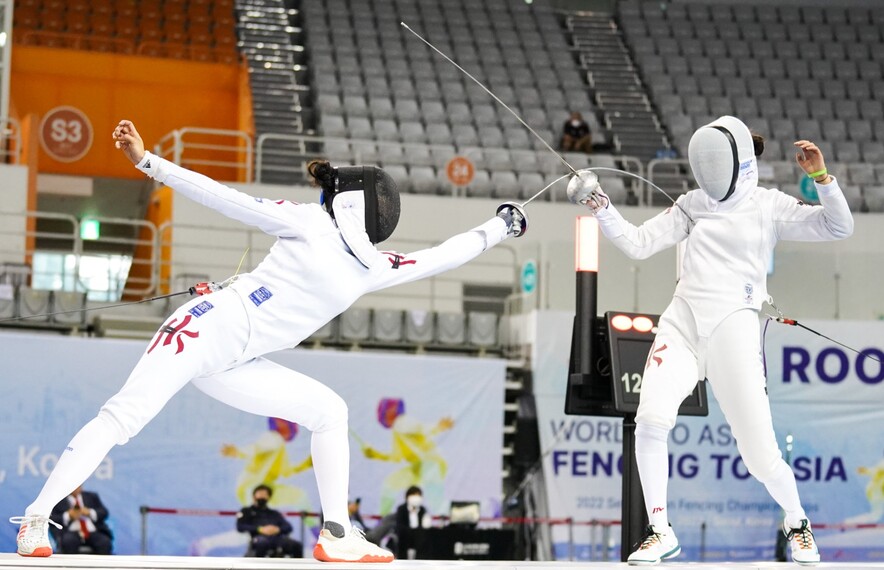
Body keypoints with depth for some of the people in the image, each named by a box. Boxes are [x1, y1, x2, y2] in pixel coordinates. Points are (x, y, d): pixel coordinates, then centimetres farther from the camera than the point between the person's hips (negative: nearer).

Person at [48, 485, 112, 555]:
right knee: (68, 542, -37)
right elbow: (50, 518, 4)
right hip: (71, 533, -1)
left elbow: (104, 512, 14)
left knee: (105, 543, -30)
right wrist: (68, 516, -9)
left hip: (93, 533, 2)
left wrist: (90, 513, -4)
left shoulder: (92, 496, 22)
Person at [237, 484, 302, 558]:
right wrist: (260, 529, -8)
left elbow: (288, 527, 19)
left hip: (277, 537, 4)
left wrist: (278, 529, -5)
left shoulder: (275, 513, 33)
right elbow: (240, 527, 5)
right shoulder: (246, 511, 23)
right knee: (261, 543, -42)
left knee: (296, 545, -27)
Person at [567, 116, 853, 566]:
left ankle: (797, 523, 27)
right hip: (682, 324, 3)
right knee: (651, 419, -23)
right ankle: (661, 533, -7)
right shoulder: (693, 204, 13)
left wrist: (821, 176, -18)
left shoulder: (769, 205, 3)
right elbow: (637, 245, 9)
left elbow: (839, 228, -5)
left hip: (733, 329, -2)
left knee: (760, 453, -5)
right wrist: (599, 206, -3)